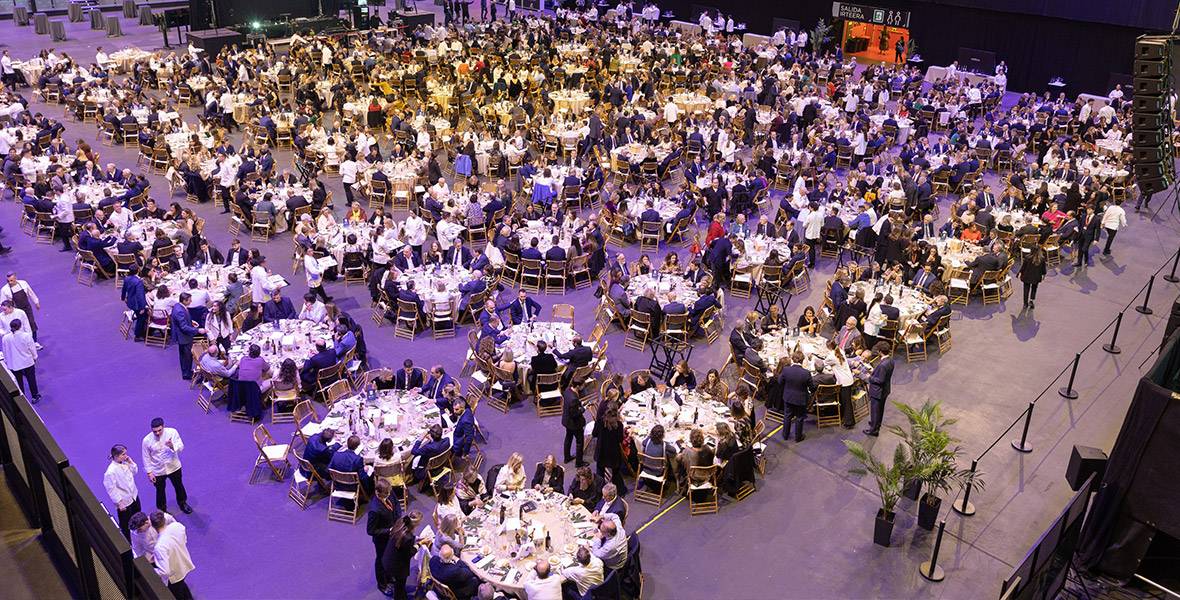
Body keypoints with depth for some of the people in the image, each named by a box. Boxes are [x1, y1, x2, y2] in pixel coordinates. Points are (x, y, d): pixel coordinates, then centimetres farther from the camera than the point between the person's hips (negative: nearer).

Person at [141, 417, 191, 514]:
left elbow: (181, 447, -20)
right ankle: (162, 510, 43)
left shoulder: (172, 432, -21)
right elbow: (146, 458, -9)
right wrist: (149, 472, -7)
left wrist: (172, 446, -41)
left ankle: (183, 503, 50)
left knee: (179, 486, 23)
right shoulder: (147, 440, -21)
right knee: (160, 491, 19)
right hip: (158, 471, -1)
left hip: (173, 467, 1)